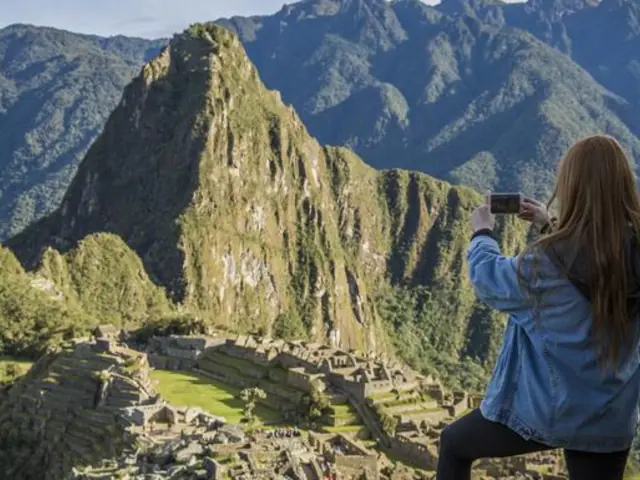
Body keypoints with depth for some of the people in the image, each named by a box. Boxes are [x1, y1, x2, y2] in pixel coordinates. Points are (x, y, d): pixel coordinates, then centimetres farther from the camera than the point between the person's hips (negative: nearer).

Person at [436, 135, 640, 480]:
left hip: (542, 410, -4)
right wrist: (550, 226, 19)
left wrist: (481, 232, 12)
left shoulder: (548, 261, -24)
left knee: (453, 443, 21)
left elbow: (490, 282, -5)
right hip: (610, 422, 5)